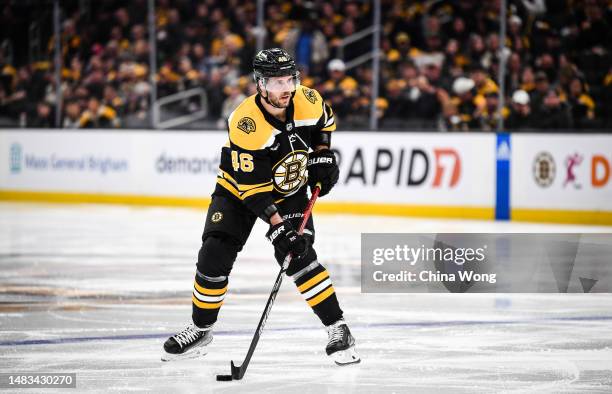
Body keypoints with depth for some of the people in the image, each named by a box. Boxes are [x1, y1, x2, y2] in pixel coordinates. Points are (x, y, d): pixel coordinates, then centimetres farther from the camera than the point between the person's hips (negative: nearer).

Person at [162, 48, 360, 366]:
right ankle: (201, 330, 14)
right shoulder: (245, 124, -32)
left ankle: (337, 328, -13)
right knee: (214, 256, -8)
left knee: (297, 255, -18)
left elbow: (324, 121, 8)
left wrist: (322, 157, -3)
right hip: (240, 187, -2)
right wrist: (277, 227, -35)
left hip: (289, 188, 2)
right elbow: (251, 187, -31)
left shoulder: (307, 101, -20)